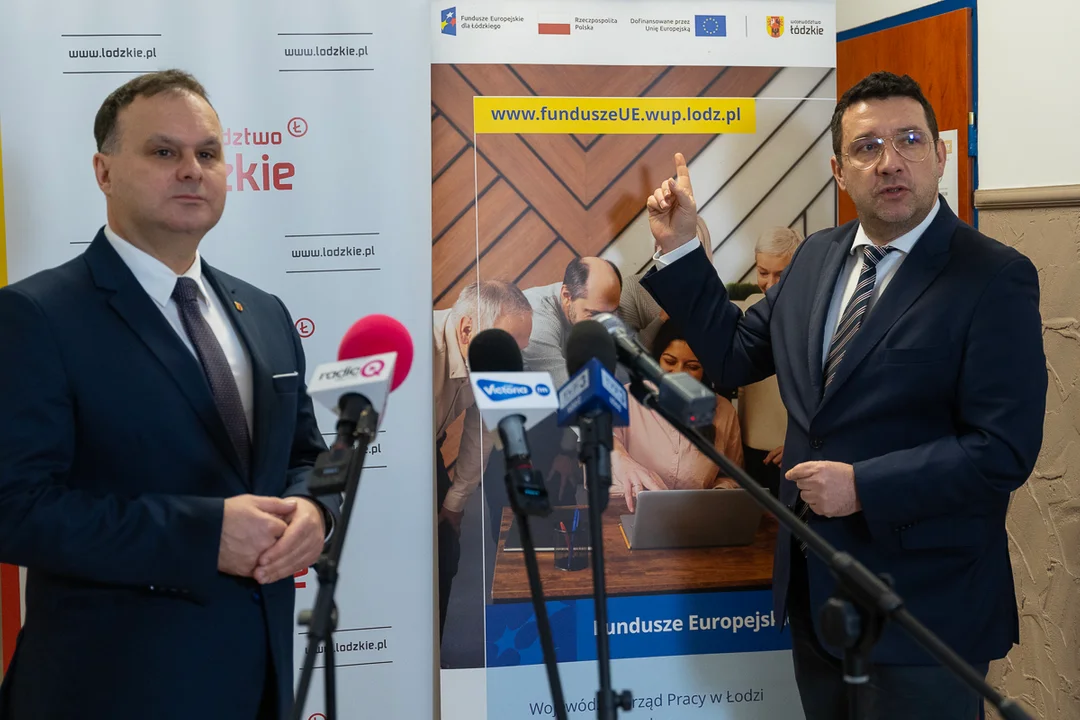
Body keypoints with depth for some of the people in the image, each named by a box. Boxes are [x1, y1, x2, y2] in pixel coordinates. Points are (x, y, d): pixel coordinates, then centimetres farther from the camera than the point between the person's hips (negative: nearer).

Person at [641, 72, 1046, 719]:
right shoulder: (816, 258, 8)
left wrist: (863, 486, -22)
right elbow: (736, 355, 14)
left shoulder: (996, 278, -14)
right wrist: (680, 249, 7)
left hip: (924, 607, -6)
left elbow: (1004, 451, -19)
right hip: (816, 590, 7)